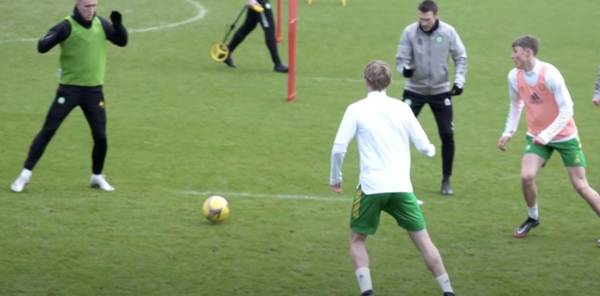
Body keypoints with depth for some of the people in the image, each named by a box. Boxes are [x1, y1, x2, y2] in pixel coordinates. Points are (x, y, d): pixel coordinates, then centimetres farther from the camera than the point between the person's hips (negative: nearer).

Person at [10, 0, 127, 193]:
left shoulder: (101, 24, 4)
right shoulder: (67, 26, -11)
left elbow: (122, 41, 6)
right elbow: (42, 47, -18)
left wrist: (118, 24, -13)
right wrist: (55, 35, -40)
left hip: (94, 90, 4)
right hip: (69, 88, -4)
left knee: (100, 136, 1)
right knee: (48, 131, -5)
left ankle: (97, 177, 22)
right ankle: (25, 174, -1)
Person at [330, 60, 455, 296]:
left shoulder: (356, 109, 1)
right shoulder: (402, 108, 8)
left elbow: (338, 148, -5)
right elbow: (424, 147, 8)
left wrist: (335, 178, 10)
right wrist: (431, 150, 31)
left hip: (371, 187, -2)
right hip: (401, 186, 2)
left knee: (357, 240, 14)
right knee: (423, 241, 8)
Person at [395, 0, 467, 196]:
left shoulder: (448, 32, -10)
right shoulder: (410, 32, -13)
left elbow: (461, 58, 1)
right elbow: (401, 58, -8)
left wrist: (459, 81, -10)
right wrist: (404, 69, -31)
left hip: (440, 91, 1)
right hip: (414, 90, -1)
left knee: (447, 135, -2)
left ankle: (446, 180, 13)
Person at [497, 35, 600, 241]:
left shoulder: (550, 74, -23)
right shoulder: (514, 76, -6)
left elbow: (566, 110, -22)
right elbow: (516, 106, 13)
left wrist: (547, 135, -28)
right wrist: (508, 132, 5)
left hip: (564, 136, -4)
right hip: (537, 136, 4)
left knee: (580, 186, -4)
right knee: (526, 176, -15)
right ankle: (532, 218, 10)